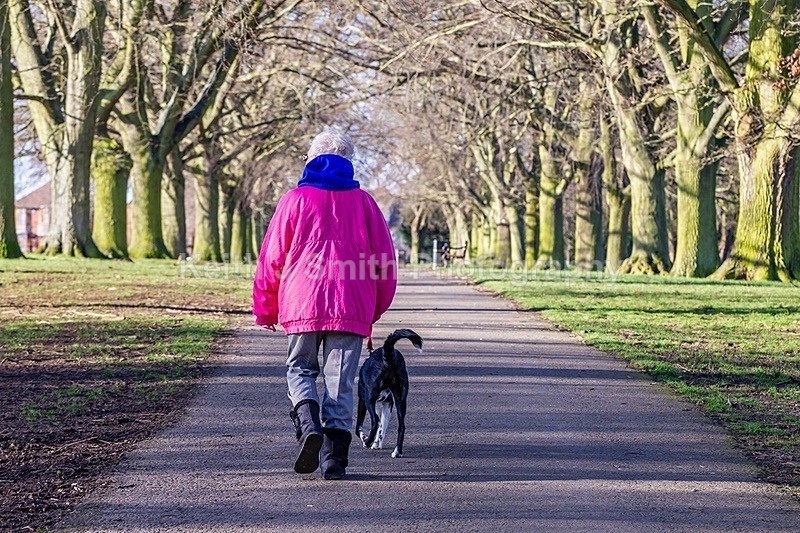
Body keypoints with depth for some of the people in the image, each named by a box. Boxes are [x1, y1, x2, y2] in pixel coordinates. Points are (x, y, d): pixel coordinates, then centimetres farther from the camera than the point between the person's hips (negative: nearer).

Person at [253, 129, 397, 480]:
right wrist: (376, 308, 21)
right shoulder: (363, 201, 11)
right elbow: (384, 258, 10)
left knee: (300, 369, 12)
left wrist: (265, 308, 15)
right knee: (340, 382, 4)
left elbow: (272, 257, 5)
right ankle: (334, 457, -2)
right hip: (352, 306, 1)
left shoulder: (296, 199, 5)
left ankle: (309, 424, -15)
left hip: (303, 303, -1)